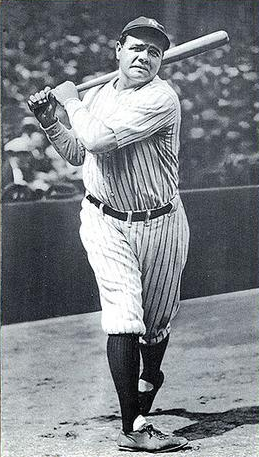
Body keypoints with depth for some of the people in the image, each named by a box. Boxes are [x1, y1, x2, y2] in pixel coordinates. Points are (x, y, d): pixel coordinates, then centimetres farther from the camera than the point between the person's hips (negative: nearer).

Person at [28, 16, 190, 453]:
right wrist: (49, 121, 4)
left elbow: (98, 138, -26)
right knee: (124, 319, -13)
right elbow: (78, 154, 18)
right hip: (106, 222, 2)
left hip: (160, 224, -2)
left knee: (156, 323, 13)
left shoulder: (161, 98, -17)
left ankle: (147, 382, 46)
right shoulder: (96, 95, 4)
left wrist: (71, 101, -10)